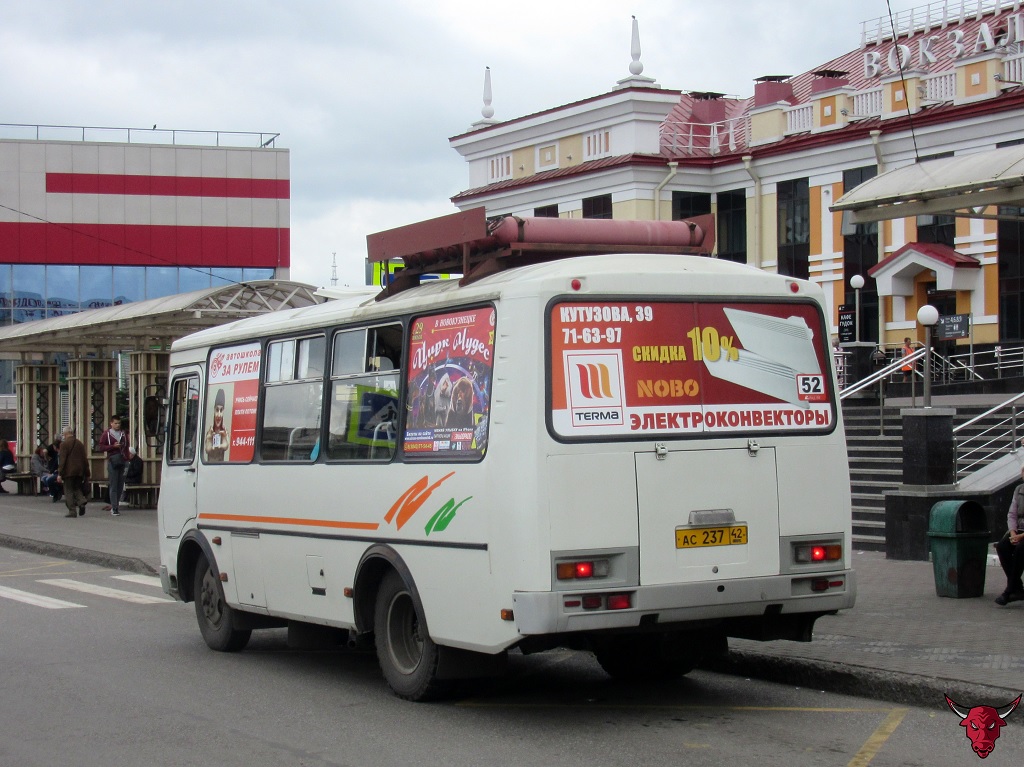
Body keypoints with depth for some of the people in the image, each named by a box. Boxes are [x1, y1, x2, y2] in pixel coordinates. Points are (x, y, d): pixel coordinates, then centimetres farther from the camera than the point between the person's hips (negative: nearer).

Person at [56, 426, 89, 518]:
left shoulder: (64, 443, -8)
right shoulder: (80, 443, 10)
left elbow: (62, 459, -12)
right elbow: (85, 459, 11)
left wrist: (59, 474, -11)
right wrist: (87, 474, 16)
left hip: (69, 471, -5)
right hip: (79, 471, 5)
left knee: (69, 491, 1)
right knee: (77, 488, 18)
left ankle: (72, 511, -2)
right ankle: (81, 501, -8)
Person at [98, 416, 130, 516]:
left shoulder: (124, 434, 14)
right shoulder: (106, 434, 3)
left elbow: (126, 448, 15)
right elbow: (101, 447, -2)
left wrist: (127, 460, 6)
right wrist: (113, 446, -13)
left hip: (122, 462, 4)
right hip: (112, 461, -4)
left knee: (120, 486, 5)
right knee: (113, 486, -6)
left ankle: (114, 505, 15)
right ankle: (114, 508, -7)